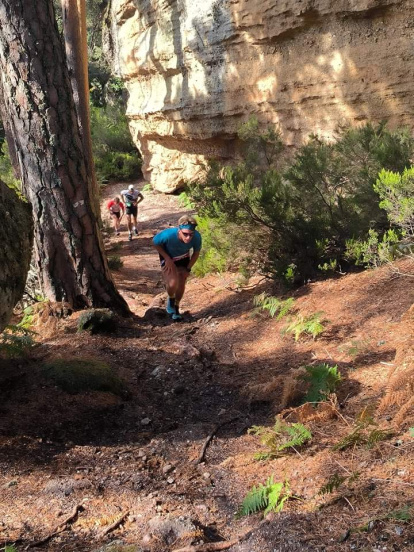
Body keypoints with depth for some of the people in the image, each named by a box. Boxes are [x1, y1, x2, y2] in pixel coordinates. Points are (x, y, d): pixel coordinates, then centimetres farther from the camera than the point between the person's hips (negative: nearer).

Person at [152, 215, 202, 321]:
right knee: (173, 283, -21)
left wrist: (188, 269, -7)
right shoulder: (168, 234, -42)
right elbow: (155, 243, -19)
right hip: (168, 257, -3)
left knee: (181, 285, 11)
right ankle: (171, 299, 14)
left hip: (183, 258, 3)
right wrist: (167, 259, -22)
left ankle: (176, 308, 39)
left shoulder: (197, 237, -35)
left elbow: (196, 252, -11)